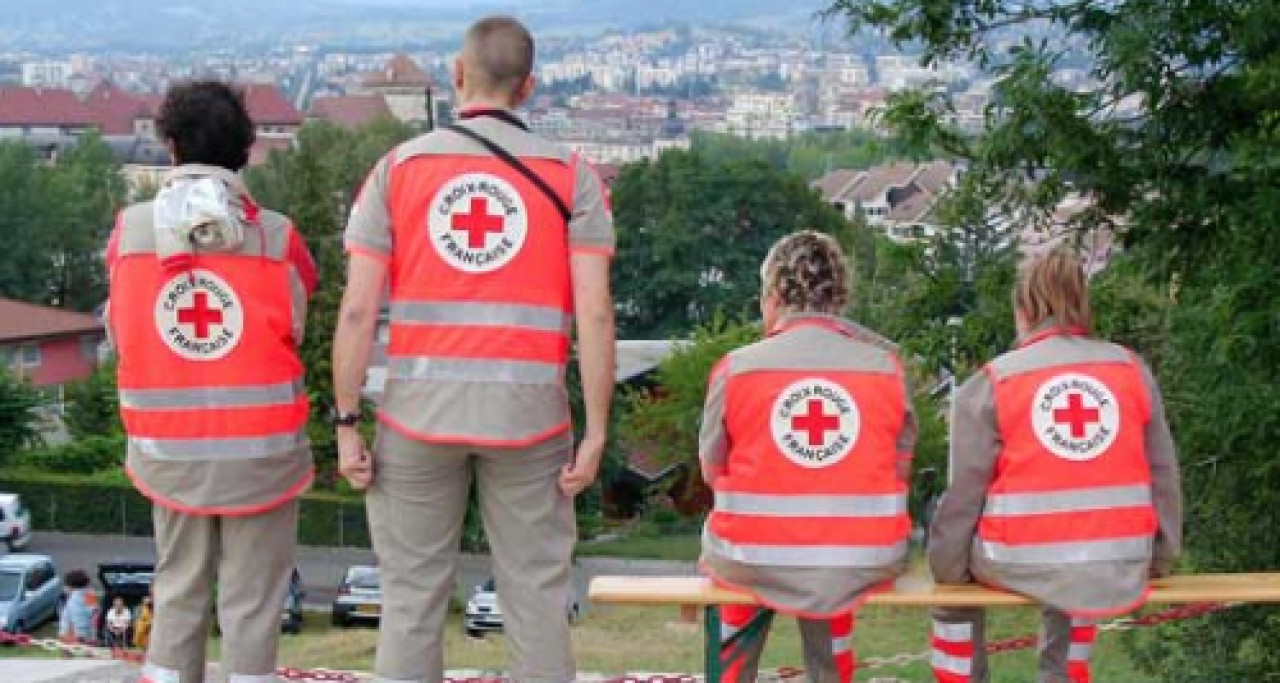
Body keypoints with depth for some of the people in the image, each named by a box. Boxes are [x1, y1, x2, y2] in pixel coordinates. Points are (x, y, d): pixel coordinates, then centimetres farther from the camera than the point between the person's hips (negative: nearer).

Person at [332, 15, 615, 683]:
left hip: (420, 407, 0)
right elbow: (595, 313, -6)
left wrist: (346, 423, 2)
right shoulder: (571, 175, 2)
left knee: (412, 597, 9)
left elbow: (356, 310, -3)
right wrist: (596, 432, -1)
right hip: (527, 411, 0)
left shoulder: (397, 167, 3)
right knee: (536, 598, 8)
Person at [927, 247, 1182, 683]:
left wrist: (948, 572, 10)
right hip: (1120, 571, 3)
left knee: (956, 590, 30)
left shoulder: (989, 384, -3)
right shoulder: (1133, 369, 5)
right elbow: (1164, 477, 8)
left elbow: (964, 496, -3)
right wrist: (1160, 561, 19)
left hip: (1023, 564, -3)